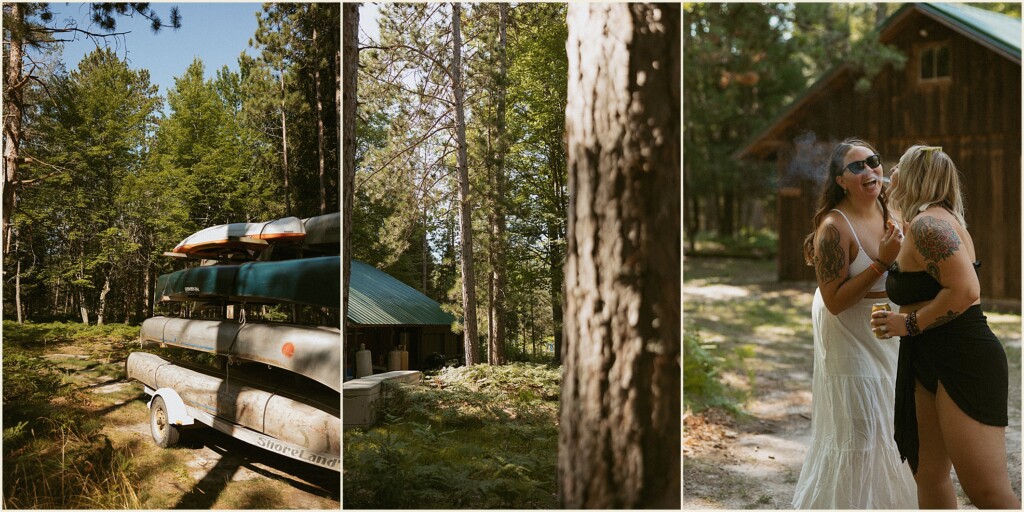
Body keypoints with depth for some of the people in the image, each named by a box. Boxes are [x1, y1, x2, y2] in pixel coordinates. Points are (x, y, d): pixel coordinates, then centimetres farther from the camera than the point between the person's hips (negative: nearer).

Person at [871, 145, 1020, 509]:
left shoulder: (927, 224, -15)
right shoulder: (940, 219, 16)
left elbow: (965, 291, -26)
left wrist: (909, 324, -16)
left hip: (962, 363, -10)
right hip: (933, 363, 10)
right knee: (930, 476, 13)